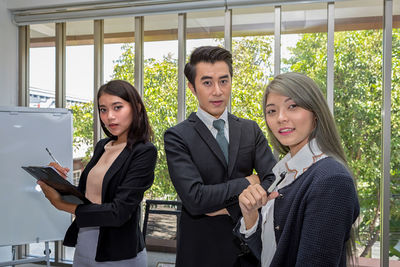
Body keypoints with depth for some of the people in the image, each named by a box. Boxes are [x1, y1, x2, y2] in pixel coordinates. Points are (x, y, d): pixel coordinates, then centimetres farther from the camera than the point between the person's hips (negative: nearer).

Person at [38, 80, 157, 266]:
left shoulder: (144, 152, -15)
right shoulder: (102, 146, 6)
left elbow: (118, 213, -22)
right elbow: (88, 194, 10)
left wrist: (61, 203, -17)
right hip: (82, 249, 6)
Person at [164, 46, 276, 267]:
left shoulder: (251, 130, 3)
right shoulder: (177, 137, -10)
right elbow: (195, 199, -21)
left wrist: (230, 206, -18)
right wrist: (248, 182, -12)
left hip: (250, 248, 3)